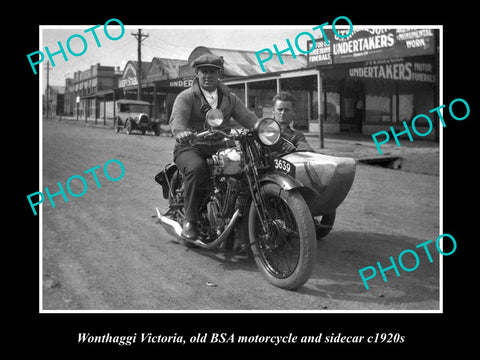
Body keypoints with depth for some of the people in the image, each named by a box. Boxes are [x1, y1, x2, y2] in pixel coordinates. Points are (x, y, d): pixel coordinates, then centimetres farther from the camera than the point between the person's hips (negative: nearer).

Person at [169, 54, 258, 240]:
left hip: (219, 148, 4)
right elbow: (177, 117, -17)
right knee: (197, 168, -36)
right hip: (191, 147, -4)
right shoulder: (187, 96, 2)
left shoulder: (229, 97, 17)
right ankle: (190, 220, -22)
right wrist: (180, 131, -41)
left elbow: (247, 116, 4)